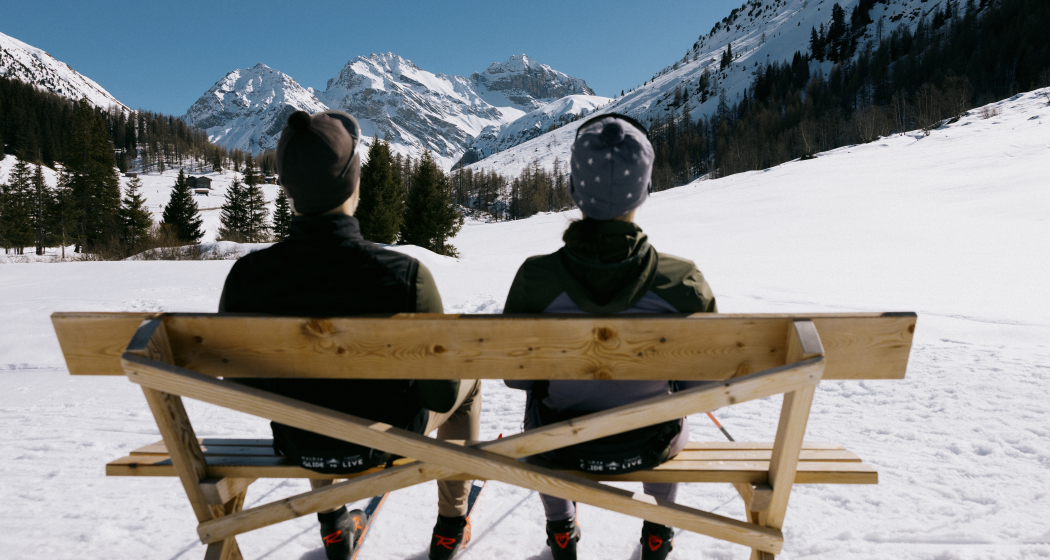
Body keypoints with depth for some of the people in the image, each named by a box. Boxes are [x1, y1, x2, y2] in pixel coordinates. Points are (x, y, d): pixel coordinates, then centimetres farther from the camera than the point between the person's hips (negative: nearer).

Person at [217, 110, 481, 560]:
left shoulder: (245, 278, -23)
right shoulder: (405, 277, -33)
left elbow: (242, 383, -5)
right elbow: (440, 394, -20)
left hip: (298, 446, 3)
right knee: (468, 380, 26)